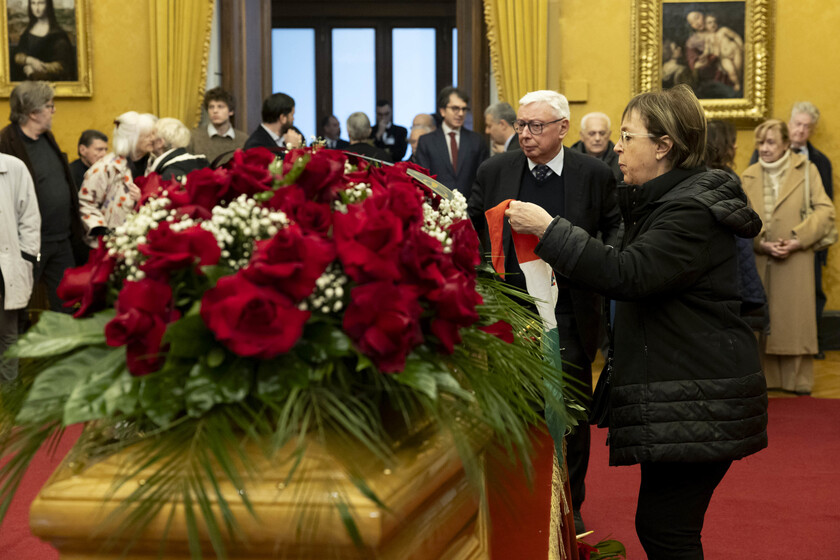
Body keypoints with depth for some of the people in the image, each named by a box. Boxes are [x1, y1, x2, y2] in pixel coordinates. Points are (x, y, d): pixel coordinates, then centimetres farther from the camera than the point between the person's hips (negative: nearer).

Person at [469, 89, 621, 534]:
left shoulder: (595, 174, -1)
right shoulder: (494, 171, 3)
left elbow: (616, 227, 9)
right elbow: (471, 228, 12)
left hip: (569, 312, -1)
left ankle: (569, 505, 24)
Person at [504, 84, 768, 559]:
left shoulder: (692, 209, -16)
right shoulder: (663, 201, 17)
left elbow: (629, 274, -28)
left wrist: (548, 229, -24)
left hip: (698, 403, -10)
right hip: (674, 394, 10)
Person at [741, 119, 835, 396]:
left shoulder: (807, 170, 4)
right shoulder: (748, 176, 9)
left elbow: (825, 210, -3)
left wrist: (798, 240, -13)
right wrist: (762, 244, -12)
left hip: (796, 259, -2)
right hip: (758, 261, 2)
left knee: (795, 318, -1)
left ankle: (799, 379, 7)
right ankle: (765, 376, 11)